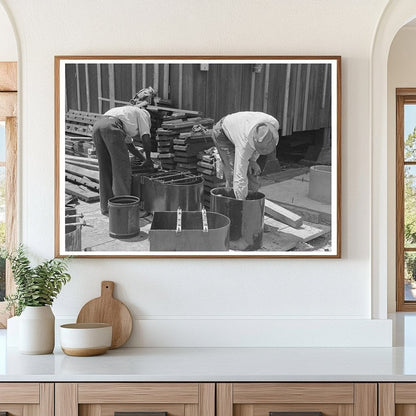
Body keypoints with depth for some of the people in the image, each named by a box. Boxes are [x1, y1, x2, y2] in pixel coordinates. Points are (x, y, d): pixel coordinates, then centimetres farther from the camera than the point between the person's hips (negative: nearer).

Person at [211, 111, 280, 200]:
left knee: (252, 174, -2)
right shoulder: (245, 143, -44)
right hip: (223, 133, -6)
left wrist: (253, 160, -14)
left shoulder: (274, 124, -31)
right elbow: (239, 178, -42)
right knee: (233, 174, -18)